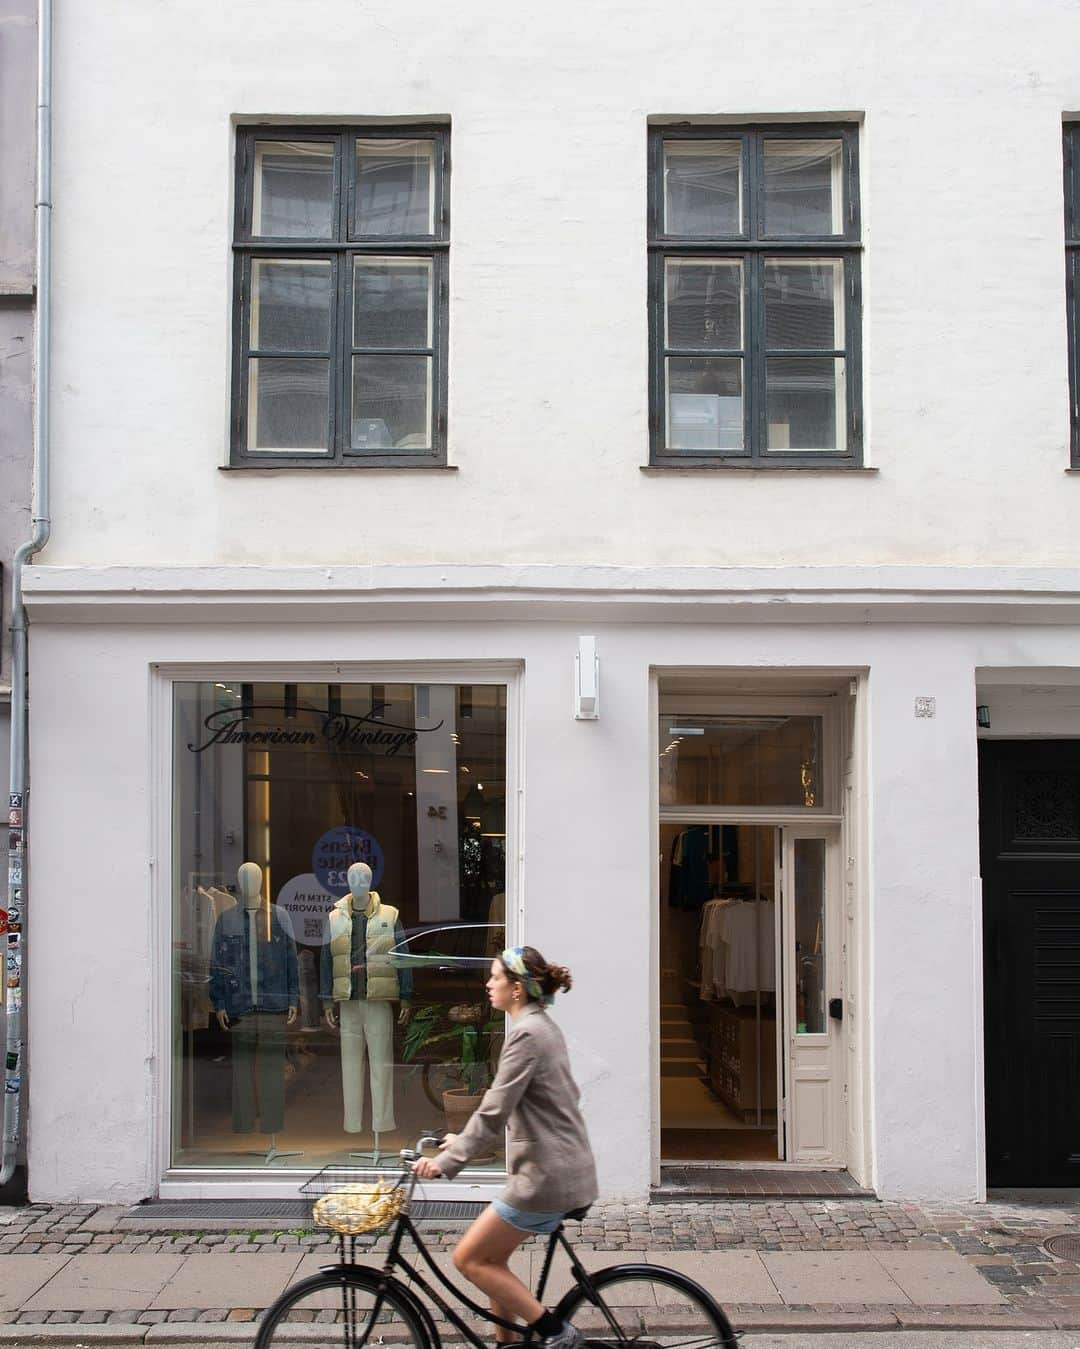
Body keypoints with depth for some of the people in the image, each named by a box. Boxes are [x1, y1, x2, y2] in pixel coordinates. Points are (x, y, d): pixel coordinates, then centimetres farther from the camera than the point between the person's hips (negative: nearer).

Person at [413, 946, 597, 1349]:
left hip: (547, 1175, -10)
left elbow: (494, 1111, -21)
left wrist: (447, 1161, -19)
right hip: (561, 1167, 10)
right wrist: (463, 1140, 18)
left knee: (469, 1258, -1)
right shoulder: (542, 1026, 13)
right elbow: (506, 1107, 21)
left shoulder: (528, 1034, -17)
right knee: (491, 1256, 17)